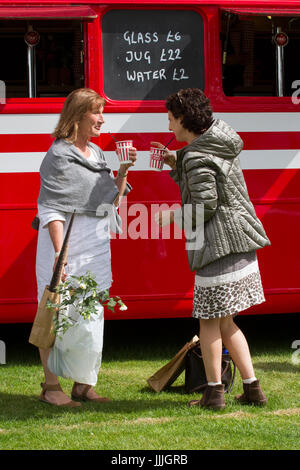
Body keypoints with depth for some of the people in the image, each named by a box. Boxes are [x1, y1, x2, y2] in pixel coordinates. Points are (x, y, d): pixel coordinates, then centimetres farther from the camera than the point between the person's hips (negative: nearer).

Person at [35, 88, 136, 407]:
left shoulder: (96, 153, 14)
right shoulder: (60, 155, -10)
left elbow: (112, 201, 18)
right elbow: (51, 208, -17)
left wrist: (124, 170, 4)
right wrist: (59, 253, -26)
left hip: (96, 247, 8)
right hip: (67, 241, -8)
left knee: (92, 315, 10)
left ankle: (83, 384, 17)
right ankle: (51, 386, 1)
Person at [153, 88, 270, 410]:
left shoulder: (197, 157, -15)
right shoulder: (220, 145, 14)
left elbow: (204, 205, -20)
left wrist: (172, 216, -4)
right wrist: (176, 164, 16)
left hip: (219, 245, -9)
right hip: (242, 242, 9)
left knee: (210, 320, 2)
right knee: (225, 322, 15)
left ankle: (214, 392, 7)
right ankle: (252, 388, 13)